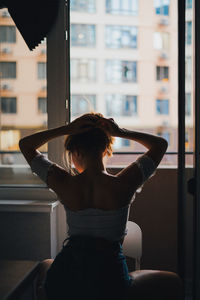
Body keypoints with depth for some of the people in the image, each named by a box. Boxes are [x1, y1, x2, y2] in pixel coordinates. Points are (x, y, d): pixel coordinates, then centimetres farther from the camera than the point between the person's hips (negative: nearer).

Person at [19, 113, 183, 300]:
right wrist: (120, 132, -4)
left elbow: (25, 145, 6)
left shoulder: (64, 184, -11)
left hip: (63, 285, 3)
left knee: (45, 266, 41)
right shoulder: (123, 185, -14)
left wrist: (66, 129, -4)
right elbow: (160, 144, 3)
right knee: (173, 283, 24)